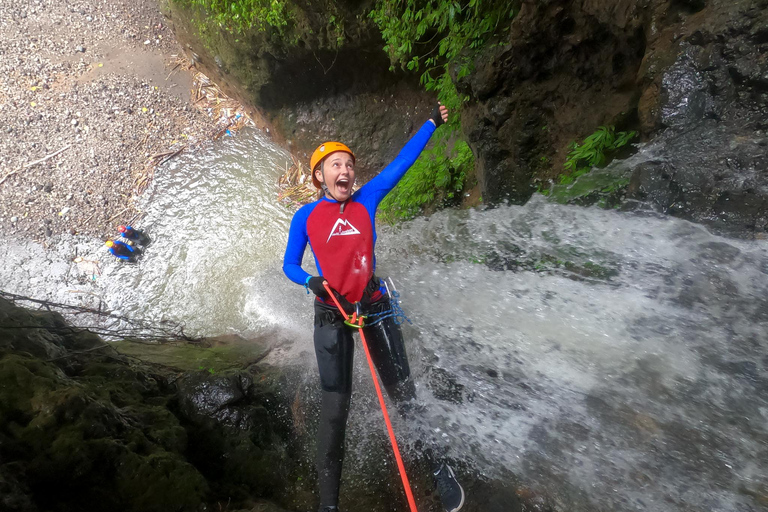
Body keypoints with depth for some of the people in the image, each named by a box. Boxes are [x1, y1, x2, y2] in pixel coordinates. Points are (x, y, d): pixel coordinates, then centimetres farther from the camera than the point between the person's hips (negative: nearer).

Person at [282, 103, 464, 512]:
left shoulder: (366, 199, 4)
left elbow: (402, 161, 6)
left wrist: (432, 123, 9)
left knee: (403, 393, 10)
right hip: (330, 315, -1)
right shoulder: (305, 216, 2)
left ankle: (439, 468, 33)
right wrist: (310, 281, -13)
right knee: (335, 407, 3)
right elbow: (289, 264, 7)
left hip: (374, 307, 1)